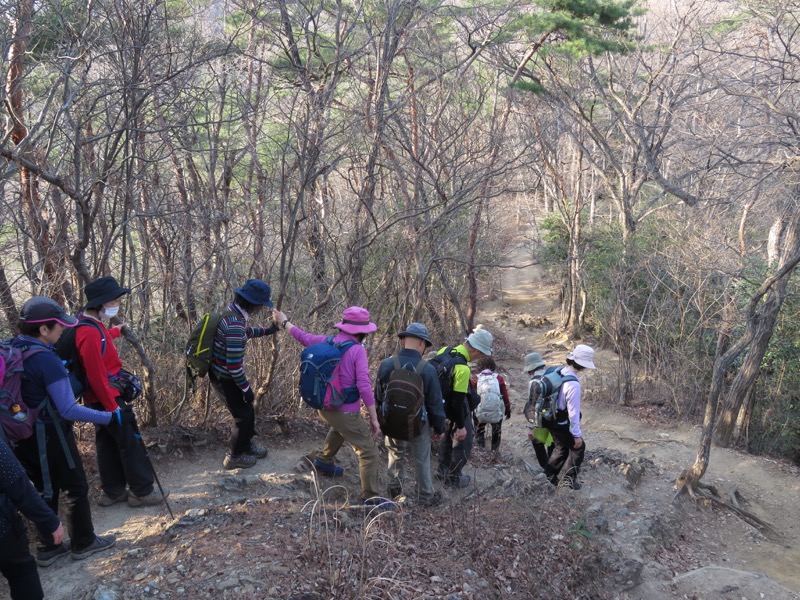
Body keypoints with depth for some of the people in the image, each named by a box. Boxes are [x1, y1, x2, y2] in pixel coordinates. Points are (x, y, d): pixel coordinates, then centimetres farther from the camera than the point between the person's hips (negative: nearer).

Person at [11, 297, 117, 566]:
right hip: (49, 435, -8)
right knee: (75, 488, 12)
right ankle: (84, 543, 25)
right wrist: (109, 418, -18)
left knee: (47, 489, 22)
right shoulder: (46, 360, -25)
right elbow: (69, 410, -25)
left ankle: (48, 547, 32)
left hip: (23, 436, 8)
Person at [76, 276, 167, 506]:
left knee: (108, 444, 17)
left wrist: (114, 332, 45)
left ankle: (112, 491, 28)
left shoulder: (92, 324, 5)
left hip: (102, 399, 10)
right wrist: (112, 406, -22)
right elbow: (96, 376, -26)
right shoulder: (90, 333, -26)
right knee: (131, 444, 1)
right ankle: (142, 492, 11)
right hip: (108, 399, -10)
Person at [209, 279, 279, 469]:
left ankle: (247, 444, 43)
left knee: (247, 409, 23)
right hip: (225, 378, -9)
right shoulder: (235, 324, -34)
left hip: (224, 373, 9)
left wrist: (266, 331, 24)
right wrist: (246, 388, -19)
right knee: (243, 415, 8)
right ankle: (234, 457, 25)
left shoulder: (233, 311, -2)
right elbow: (234, 364, -30)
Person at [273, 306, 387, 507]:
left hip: (324, 407, 8)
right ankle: (371, 497, 4)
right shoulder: (357, 350, -18)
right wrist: (374, 418, -17)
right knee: (369, 452, 2)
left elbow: (302, 336, 18)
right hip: (346, 412, -8)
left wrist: (284, 322, 37)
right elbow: (364, 386, -24)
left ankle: (324, 459, 51)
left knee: (340, 428, 40)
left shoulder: (326, 342, 0)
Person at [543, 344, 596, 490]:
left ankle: (548, 476, 33)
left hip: (552, 420, 8)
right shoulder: (574, 384, -29)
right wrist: (577, 434, -15)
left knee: (560, 448, 26)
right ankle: (568, 479, 16)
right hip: (563, 424, -8)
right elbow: (573, 412, -24)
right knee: (578, 448, 14)